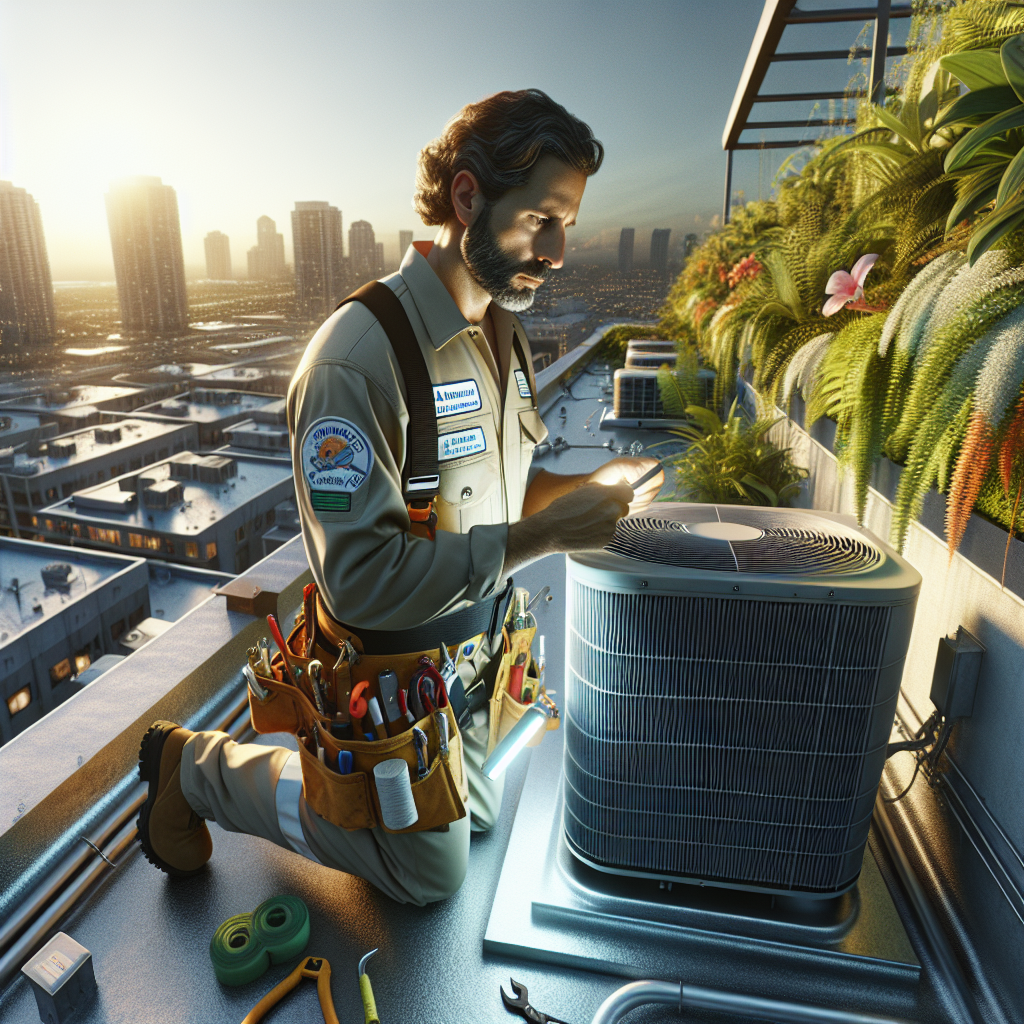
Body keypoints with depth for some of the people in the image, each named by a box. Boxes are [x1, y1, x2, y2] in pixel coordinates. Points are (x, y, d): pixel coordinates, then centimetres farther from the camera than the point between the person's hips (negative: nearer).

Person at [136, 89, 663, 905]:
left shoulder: (504, 333, 1)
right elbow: (362, 578, -32)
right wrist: (542, 534, -33)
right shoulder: (359, 356, -30)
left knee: (480, 816, 29)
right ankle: (199, 766, 22)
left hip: (468, 654, 9)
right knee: (432, 875, 15)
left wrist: (582, 489, -10)